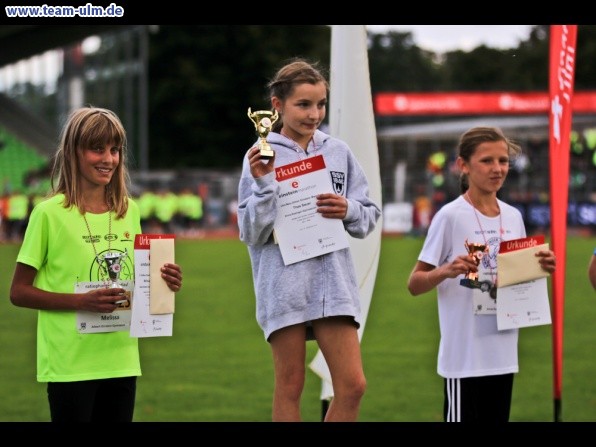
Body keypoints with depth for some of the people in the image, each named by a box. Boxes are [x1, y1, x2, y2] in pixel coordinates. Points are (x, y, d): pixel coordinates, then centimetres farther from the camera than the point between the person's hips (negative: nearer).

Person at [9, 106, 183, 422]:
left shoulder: (129, 211, 10)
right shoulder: (50, 214, -6)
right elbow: (19, 292, -6)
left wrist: (162, 284, -1)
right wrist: (81, 302, -18)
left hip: (121, 361, 5)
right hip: (70, 365, -5)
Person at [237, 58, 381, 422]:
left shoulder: (339, 152, 9)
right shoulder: (263, 156, -1)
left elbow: (369, 217, 11)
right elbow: (251, 233, -4)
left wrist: (348, 210, -10)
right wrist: (263, 185, -17)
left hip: (334, 281, 3)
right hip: (284, 282, -3)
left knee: (353, 385, -4)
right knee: (290, 387, 5)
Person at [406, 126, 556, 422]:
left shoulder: (513, 217, 8)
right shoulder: (450, 216, -9)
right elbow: (414, 284, -8)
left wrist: (541, 268, -2)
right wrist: (446, 271, -27)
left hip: (503, 352, 6)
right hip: (464, 356, -6)